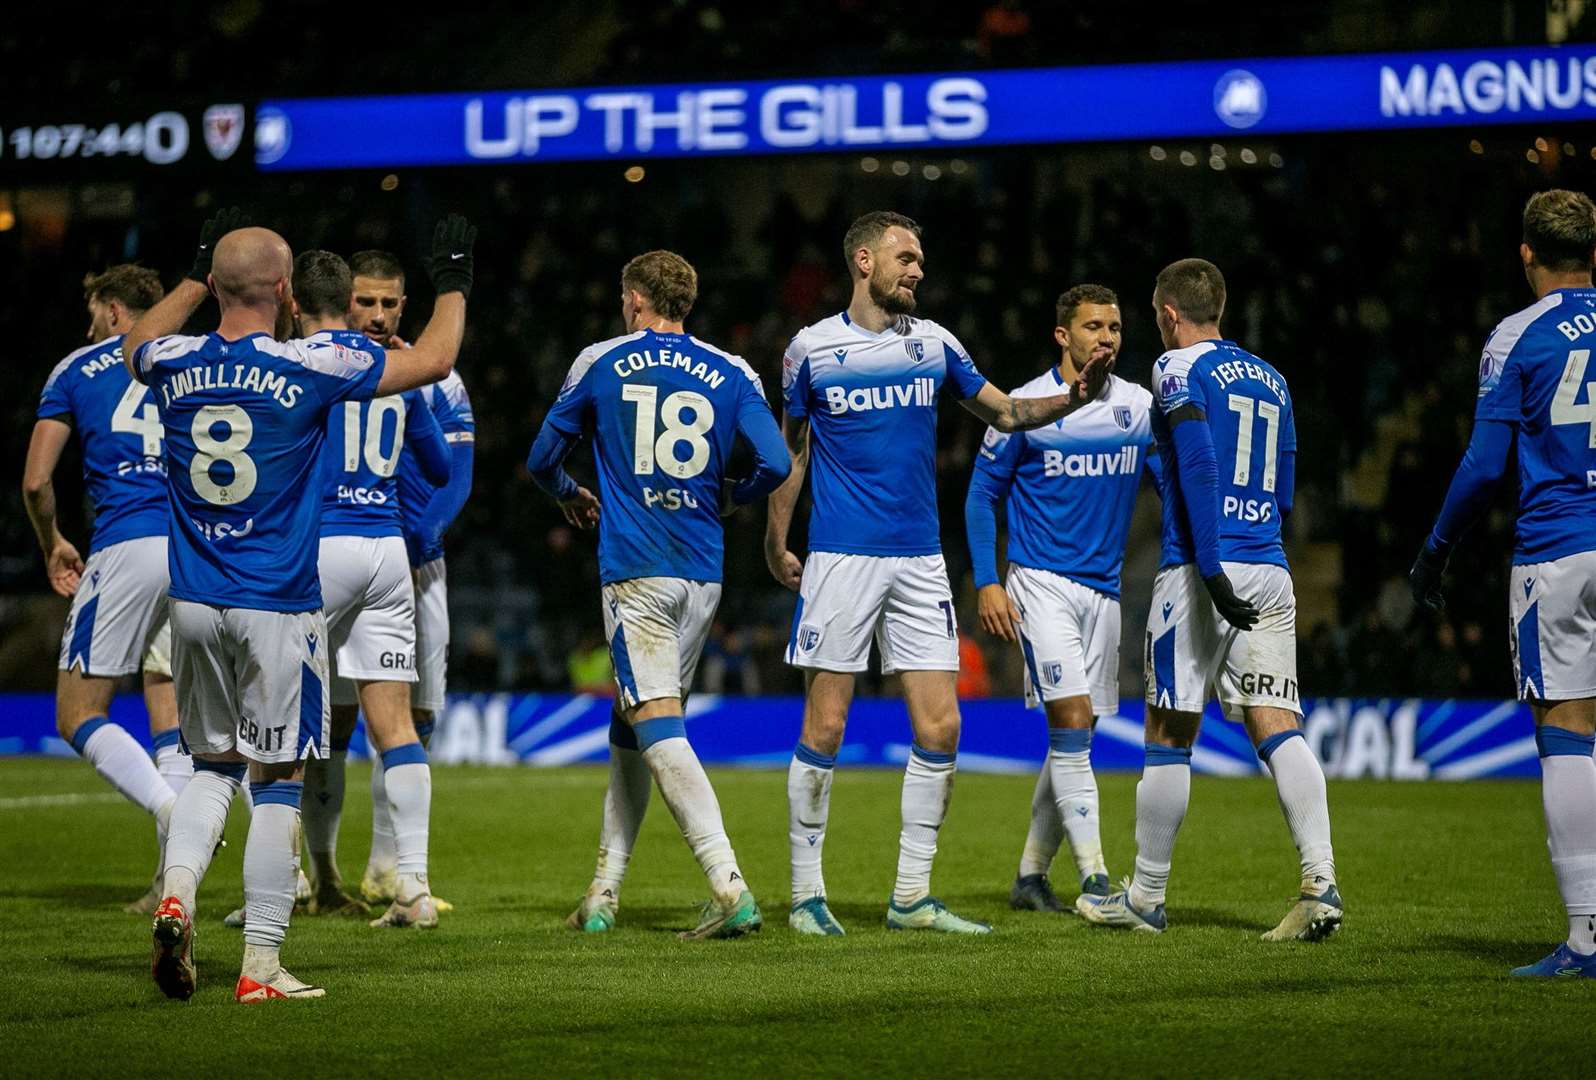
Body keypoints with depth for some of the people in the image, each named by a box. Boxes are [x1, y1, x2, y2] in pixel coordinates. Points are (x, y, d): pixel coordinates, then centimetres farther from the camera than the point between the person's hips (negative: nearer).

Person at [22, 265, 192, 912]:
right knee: (171, 718, 10)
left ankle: (170, 809, -24)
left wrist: (52, 546, 25)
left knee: (78, 716, 1)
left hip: (128, 544, -4)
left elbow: (35, 481, 7)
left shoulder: (77, 369, 11)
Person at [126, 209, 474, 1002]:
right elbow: (433, 360, 0)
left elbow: (138, 341, 27)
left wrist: (198, 276, 37)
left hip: (194, 603, 4)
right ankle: (260, 965, 3)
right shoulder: (309, 367, -12)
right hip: (278, 608, -4)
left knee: (212, 764, 20)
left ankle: (177, 893, -4)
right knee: (277, 780, 3)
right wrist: (452, 282, 17)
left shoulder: (174, 366, -1)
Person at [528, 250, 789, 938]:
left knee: (657, 727, -12)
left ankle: (731, 888, -26)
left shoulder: (599, 364, 5)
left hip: (634, 570, -4)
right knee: (628, 729, 16)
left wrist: (572, 497, 35)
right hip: (702, 572, 4)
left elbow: (542, 460, 13)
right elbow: (775, 465, -2)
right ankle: (604, 892, 18)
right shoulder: (731, 373, 8)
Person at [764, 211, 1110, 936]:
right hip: (840, 557, -3)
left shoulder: (934, 344, 10)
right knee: (824, 728, -4)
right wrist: (776, 545, 9)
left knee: (940, 727, -3)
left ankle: (911, 896, 6)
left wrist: (1071, 399, 1)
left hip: (920, 560, 3)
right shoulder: (811, 349, 2)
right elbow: (792, 450, 11)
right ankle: (806, 894, 6)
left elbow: (1003, 413, 18)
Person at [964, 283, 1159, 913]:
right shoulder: (1024, 407, -5)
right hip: (1041, 583, -5)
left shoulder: (1141, 407, 5)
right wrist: (986, 583, -7)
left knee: (1075, 736, 8)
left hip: (1104, 589, 5)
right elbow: (982, 494, 1)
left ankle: (1031, 875, 19)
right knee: (1072, 721, -16)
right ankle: (1094, 881, -18)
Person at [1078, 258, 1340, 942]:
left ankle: (1146, 898, 12)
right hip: (1270, 572, 6)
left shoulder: (1180, 370, -2)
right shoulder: (1270, 379, 20)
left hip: (1202, 570, -6)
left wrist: (1210, 566, -21)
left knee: (1169, 733, 4)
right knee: (1277, 728, -1)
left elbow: (1200, 467, -16)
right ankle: (1320, 881, -18)